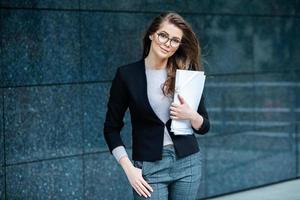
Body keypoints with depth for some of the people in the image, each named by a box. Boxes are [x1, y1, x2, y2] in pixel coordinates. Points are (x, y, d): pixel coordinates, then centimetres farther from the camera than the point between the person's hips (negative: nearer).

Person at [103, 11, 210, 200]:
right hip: (150, 166, -2)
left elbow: (204, 126, 9)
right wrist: (129, 168, -7)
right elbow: (112, 128, 2)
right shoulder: (127, 74, -3)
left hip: (188, 162, 2)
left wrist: (191, 115, -13)